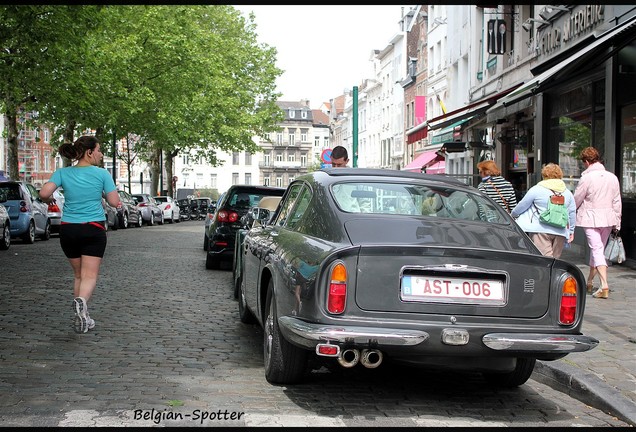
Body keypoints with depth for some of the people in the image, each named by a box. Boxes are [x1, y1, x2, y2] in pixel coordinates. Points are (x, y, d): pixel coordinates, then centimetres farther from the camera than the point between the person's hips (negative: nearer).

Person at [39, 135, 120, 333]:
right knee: (89, 275, -4)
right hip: (93, 229, -3)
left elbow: (44, 193, -11)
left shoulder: (63, 173, 1)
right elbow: (114, 202, -5)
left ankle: (83, 317, 17)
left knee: (78, 274, 17)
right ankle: (81, 301, -34)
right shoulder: (102, 174, -5)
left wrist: (49, 201, 11)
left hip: (68, 228, 3)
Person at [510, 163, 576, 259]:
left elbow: (522, 206, 7)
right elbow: (572, 213, 18)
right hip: (561, 232, 5)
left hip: (541, 230, -5)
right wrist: (571, 231, 28)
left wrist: (513, 215, 25)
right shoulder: (568, 193, 14)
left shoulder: (536, 190, 0)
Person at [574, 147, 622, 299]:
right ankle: (589, 283, 30)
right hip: (608, 218, 5)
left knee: (596, 250, -7)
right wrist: (617, 223, 14)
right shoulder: (612, 177, 3)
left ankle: (604, 286, -20)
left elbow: (576, 200, -4)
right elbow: (617, 202, 7)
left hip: (591, 218, -5)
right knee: (598, 249, 17)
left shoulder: (587, 178, -12)